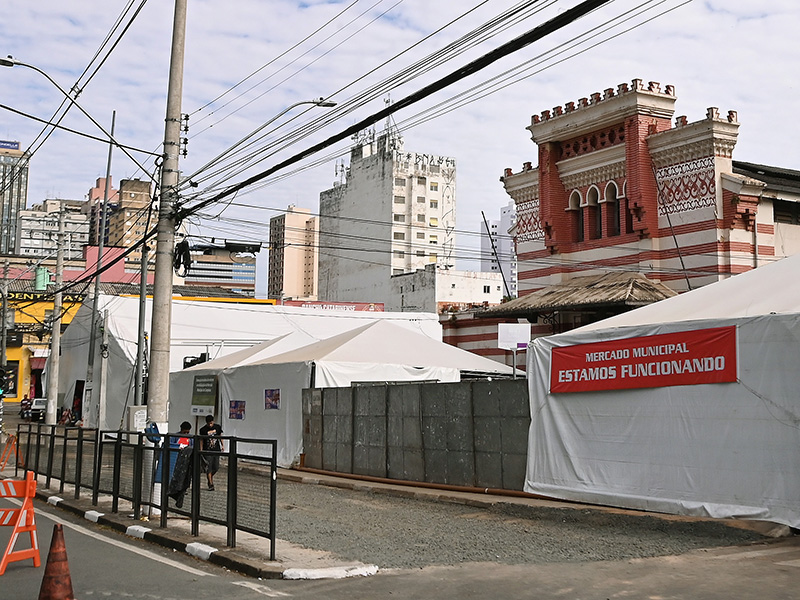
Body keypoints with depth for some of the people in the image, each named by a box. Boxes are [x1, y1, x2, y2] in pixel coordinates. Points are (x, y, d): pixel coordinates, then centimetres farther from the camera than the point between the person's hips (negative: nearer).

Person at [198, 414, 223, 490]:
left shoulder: (218, 427, 1)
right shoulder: (203, 430, -7)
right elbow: (201, 440, -2)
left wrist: (222, 445, 15)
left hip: (216, 450, 3)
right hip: (207, 451, -3)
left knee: (216, 467, 4)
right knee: (208, 468, -5)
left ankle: (210, 477, 33)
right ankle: (210, 484, 2)